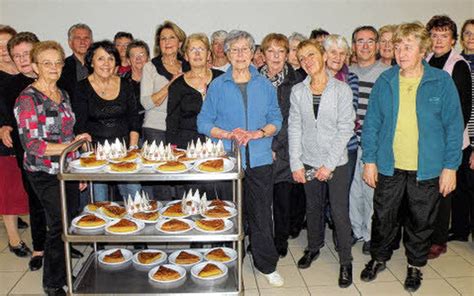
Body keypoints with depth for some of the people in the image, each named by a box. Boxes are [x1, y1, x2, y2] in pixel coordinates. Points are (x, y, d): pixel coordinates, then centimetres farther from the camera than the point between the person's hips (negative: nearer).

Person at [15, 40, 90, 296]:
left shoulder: (63, 95, 10)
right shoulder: (27, 99, -12)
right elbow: (32, 145, -17)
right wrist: (71, 145, -18)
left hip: (68, 171, 6)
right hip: (45, 174, -6)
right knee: (59, 225, -1)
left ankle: (66, 275, 27)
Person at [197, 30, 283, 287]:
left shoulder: (264, 85, 7)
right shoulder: (217, 86, 2)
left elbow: (275, 119, 8)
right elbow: (204, 123, 1)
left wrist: (259, 133, -12)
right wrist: (229, 135, -15)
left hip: (260, 159, 1)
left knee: (261, 214, 7)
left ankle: (267, 265, 24)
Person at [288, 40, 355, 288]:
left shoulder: (341, 89, -7)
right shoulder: (297, 91, 1)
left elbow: (345, 128, -9)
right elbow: (294, 128, 2)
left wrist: (329, 164, -13)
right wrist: (295, 164, -3)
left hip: (337, 162, -2)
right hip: (309, 162, 3)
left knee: (340, 212, 1)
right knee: (313, 207, 16)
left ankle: (345, 261, 17)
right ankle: (314, 247, 38)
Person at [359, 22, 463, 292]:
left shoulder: (441, 82, -5)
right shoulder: (385, 81, 0)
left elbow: (454, 126, -4)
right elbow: (372, 123, 2)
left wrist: (450, 166, -7)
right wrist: (369, 160, -1)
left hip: (427, 168, -1)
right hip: (389, 166, 1)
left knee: (421, 221, 14)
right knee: (383, 216, 14)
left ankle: (415, 265, 37)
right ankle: (379, 258, 38)